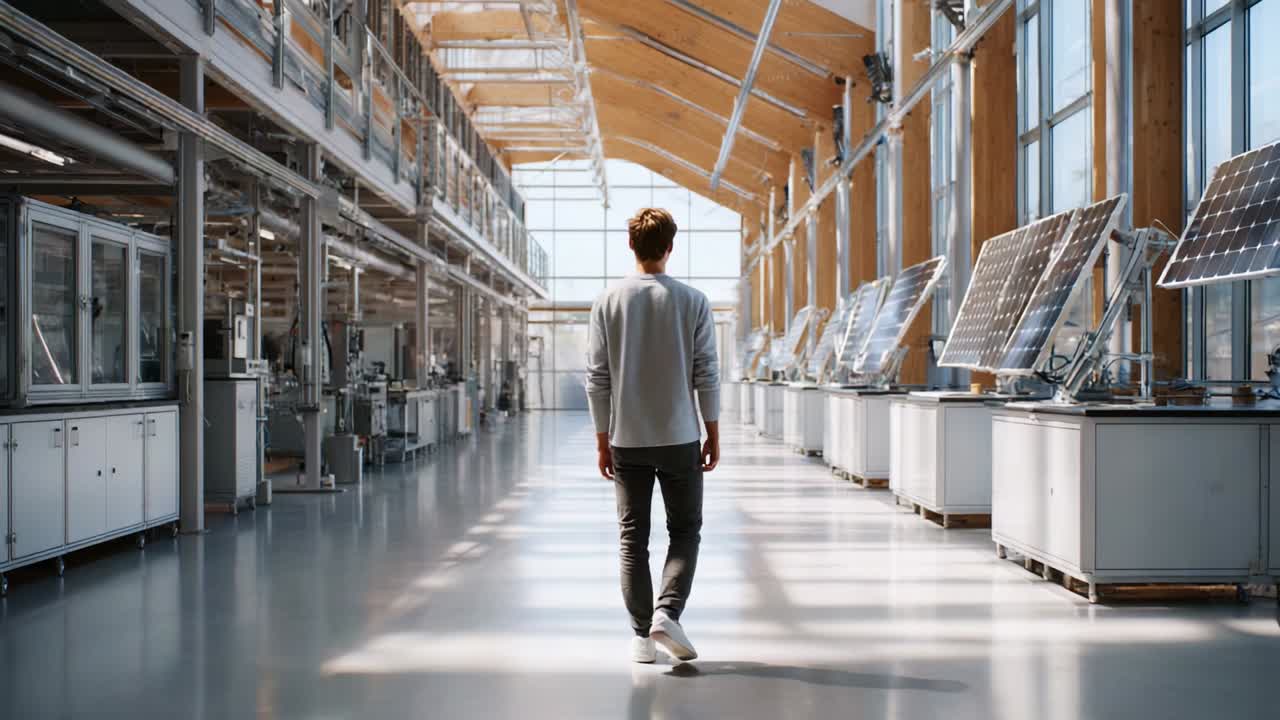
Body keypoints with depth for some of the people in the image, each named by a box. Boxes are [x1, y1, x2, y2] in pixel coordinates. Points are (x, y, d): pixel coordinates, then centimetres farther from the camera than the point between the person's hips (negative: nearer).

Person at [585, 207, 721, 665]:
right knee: (685, 530, 12)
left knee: (633, 537, 9)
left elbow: (597, 378, -1)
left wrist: (602, 441, 6)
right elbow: (707, 375, -4)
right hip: (680, 438, -1)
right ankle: (667, 613, -7)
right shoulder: (692, 302, -5)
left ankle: (641, 636, 10)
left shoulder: (608, 302, -2)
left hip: (627, 441, 1)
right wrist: (713, 437, 5)